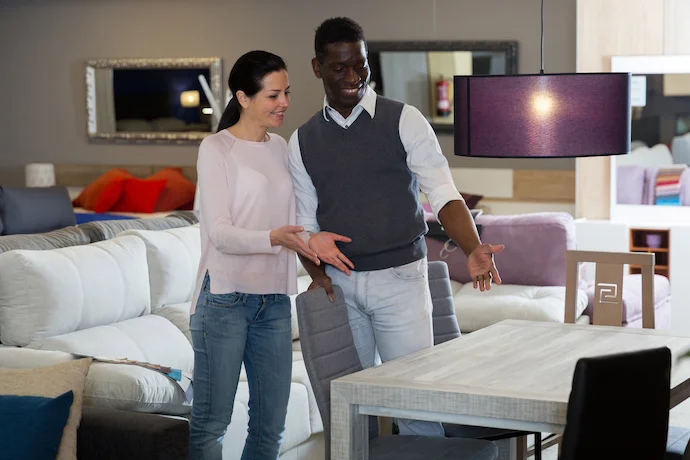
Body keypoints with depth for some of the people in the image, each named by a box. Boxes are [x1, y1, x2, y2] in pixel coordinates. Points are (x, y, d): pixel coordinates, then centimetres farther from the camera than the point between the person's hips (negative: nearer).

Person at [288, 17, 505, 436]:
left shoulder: (403, 121, -2)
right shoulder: (303, 141, 9)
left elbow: (443, 193, -10)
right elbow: (305, 222, 13)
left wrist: (474, 250, -27)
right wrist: (315, 272, -5)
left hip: (400, 277, -3)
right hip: (340, 284, 3)